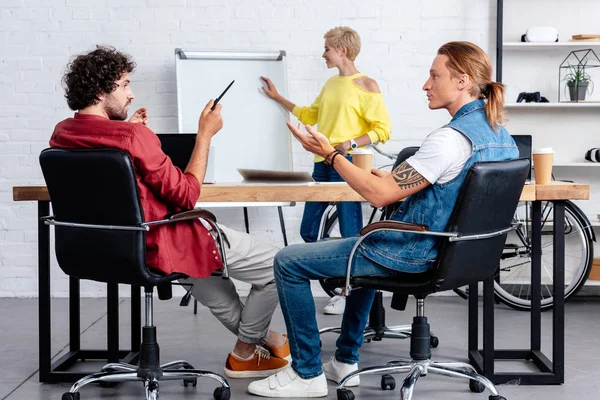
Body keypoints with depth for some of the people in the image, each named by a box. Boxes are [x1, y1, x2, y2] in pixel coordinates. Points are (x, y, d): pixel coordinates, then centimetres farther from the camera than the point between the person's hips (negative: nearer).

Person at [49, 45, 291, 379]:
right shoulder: (133, 135, -26)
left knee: (202, 263, 39)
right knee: (279, 266, 3)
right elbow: (186, 196, -19)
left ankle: (259, 335, 40)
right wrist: (205, 135, -12)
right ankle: (245, 353, 22)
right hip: (160, 246, -9)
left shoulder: (62, 133, -1)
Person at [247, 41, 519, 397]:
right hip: (450, 249, 10)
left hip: (413, 255, -10)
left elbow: (379, 194, -24)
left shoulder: (452, 138, -26)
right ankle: (346, 362, 37)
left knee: (288, 262, 0)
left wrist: (330, 153, -15)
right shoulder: (501, 134, 3)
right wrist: (394, 179, 17)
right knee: (366, 245, 39)